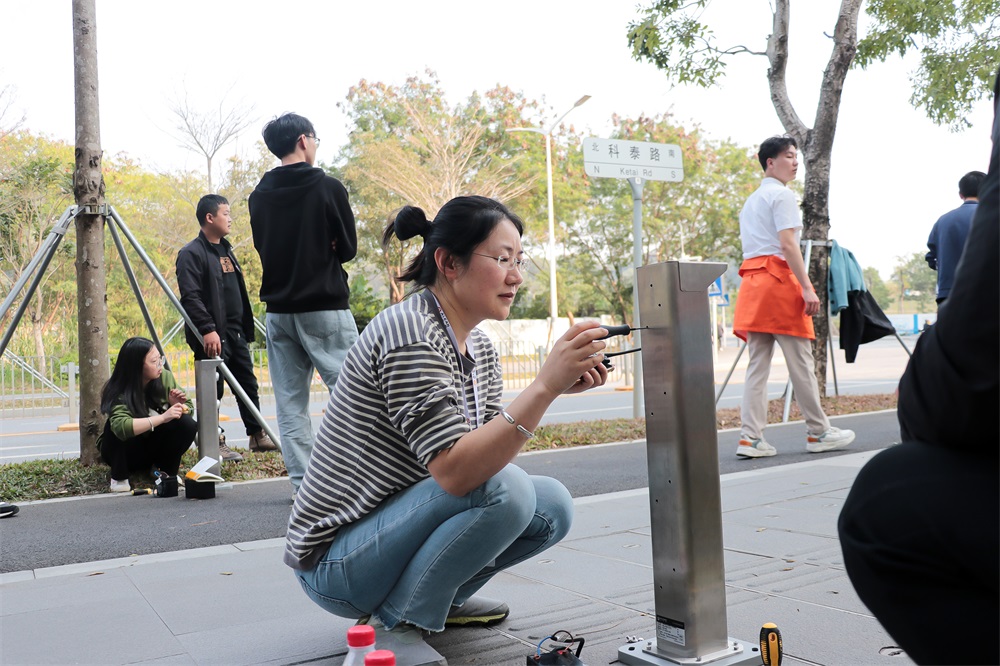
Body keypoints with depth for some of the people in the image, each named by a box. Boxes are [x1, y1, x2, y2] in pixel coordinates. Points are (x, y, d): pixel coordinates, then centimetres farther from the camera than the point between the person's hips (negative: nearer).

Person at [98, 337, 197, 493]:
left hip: (154, 446, 4)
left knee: (187, 424, -23)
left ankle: (165, 470, -2)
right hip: (124, 450, -4)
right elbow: (120, 426, -45)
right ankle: (119, 478, -13)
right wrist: (162, 417, -45)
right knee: (114, 428, -34)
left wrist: (179, 405, -26)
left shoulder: (165, 377, -13)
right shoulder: (119, 393, -27)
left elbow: (188, 408, -2)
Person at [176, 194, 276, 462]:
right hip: (212, 336, -9)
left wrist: (246, 327, 20)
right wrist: (207, 329, -26)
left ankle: (258, 435, 22)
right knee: (212, 390, -2)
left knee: (248, 386, 13)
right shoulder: (192, 253, -10)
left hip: (235, 333, 9)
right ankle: (215, 443, 6)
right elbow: (190, 297, -19)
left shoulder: (226, 250, 19)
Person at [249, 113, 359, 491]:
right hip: (325, 307, -5)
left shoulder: (259, 196, 8)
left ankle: (303, 483, 8)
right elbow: (348, 248, -1)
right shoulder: (327, 187, -6)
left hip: (279, 309, 5)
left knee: (290, 402, 7)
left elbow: (263, 248, 16)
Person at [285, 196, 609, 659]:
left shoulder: (480, 350, 6)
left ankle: (440, 599, 14)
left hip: (398, 525, 9)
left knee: (552, 506, -2)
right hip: (335, 564, -9)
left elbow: (489, 453, -2)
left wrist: (555, 391, -12)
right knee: (503, 490, -28)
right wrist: (544, 387, -36)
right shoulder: (409, 332, -23)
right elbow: (455, 473, -32)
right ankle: (395, 625, -9)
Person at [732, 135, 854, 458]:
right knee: (800, 362, -1)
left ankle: (750, 438, -2)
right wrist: (807, 288, -17)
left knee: (757, 363, 4)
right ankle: (818, 433, 8)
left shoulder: (750, 201, 24)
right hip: (779, 278, -8)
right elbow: (787, 244, -14)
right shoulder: (782, 195, -4)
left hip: (752, 281, 9)